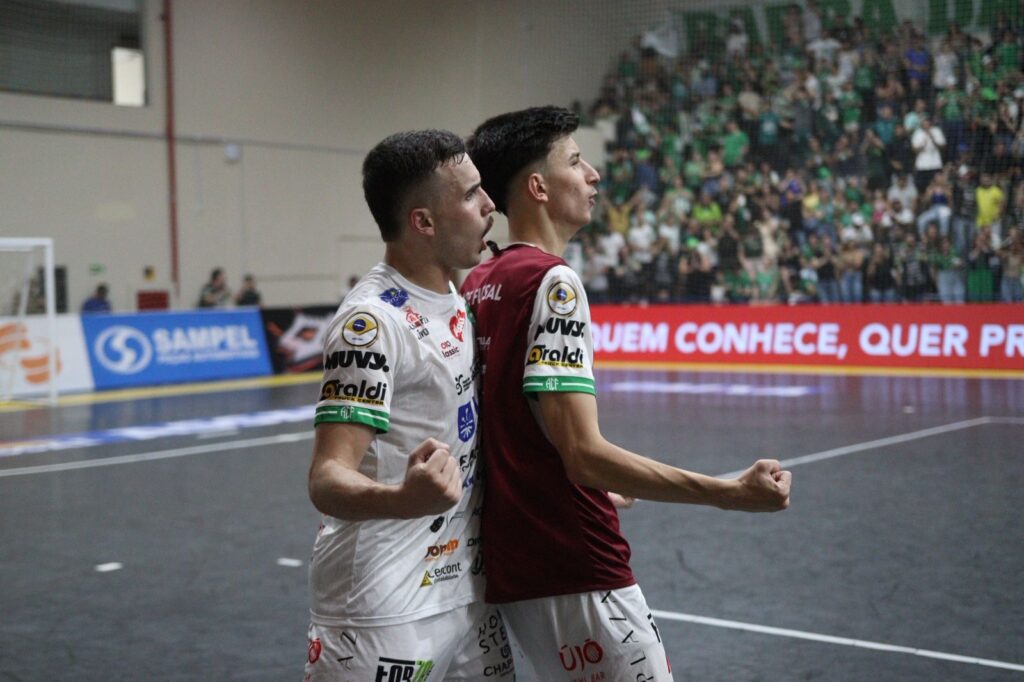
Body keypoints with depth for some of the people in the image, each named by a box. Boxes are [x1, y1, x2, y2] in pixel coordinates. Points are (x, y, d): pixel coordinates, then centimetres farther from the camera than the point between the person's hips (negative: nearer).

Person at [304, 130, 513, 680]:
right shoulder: (373, 321, -18)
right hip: (385, 613, -8)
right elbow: (328, 479, -25)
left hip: (466, 589, 8)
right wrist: (404, 499, -45)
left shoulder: (457, 300, 8)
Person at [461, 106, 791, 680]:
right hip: (576, 574, -9)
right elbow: (584, 454, -23)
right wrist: (730, 493, -26)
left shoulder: (478, 285, 9)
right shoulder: (553, 280, -16)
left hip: (515, 567, 9)